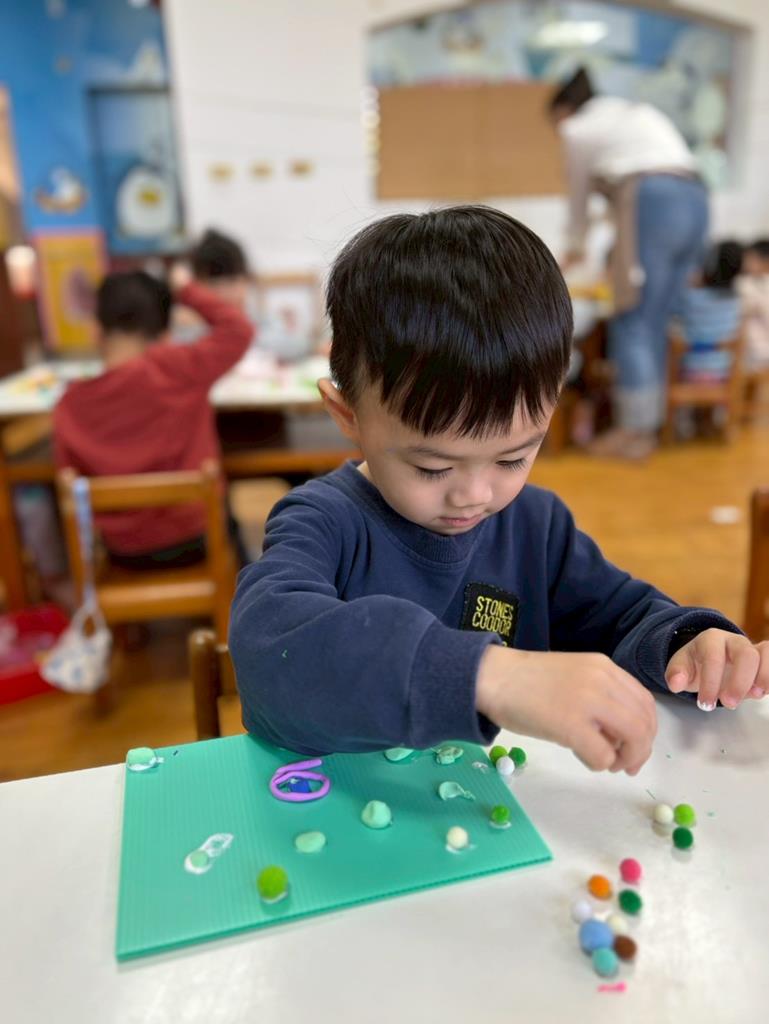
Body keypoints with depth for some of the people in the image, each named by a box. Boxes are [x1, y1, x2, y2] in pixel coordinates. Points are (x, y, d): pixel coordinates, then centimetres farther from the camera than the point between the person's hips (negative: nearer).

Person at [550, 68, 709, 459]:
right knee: (654, 323, 10)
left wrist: (576, 247, 38)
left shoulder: (578, 128, 11)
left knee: (632, 323, -2)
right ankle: (649, 422, 14)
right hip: (695, 202, 7)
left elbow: (579, 195, 21)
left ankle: (634, 431, -1)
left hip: (654, 204, -7)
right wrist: (623, 249, 42)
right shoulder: (641, 113, 32)